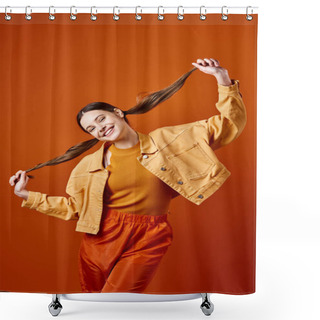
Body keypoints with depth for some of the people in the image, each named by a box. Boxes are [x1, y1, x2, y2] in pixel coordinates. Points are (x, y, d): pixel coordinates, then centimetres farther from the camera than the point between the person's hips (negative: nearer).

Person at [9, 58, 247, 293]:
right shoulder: (90, 164, 2)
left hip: (146, 243, -2)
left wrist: (224, 82, -14)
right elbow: (74, 207, 13)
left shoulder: (165, 140, -2)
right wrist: (28, 196, 8)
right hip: (100, 240, 3)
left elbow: (229, 126, -3)